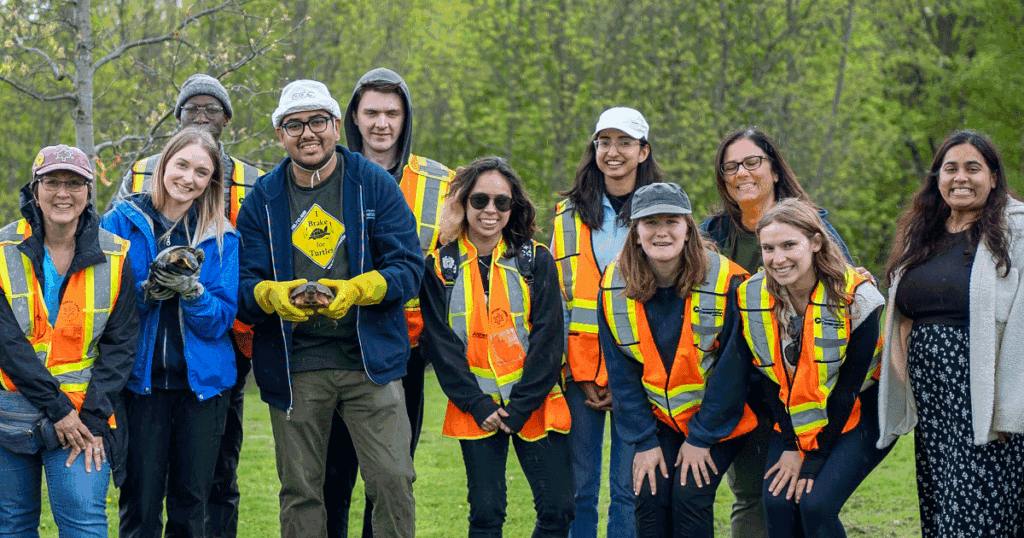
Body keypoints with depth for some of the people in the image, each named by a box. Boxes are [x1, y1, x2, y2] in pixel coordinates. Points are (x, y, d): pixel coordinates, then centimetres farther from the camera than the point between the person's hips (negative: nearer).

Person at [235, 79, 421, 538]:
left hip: (369, 361, -1)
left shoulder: (375, 185, 2)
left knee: (392, 479, -9)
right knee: (299, 491, 6)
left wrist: (356, 289, -20)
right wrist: (273, 295, -19)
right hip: (294, 369, 2)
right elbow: (243, 284, 4)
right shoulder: (262, 202, 7)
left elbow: (408, 266, -3)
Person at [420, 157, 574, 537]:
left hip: (534, 405, 0)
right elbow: (440, 343, -1)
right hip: (477, 409, 0)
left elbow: (548, 339, -3)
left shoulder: (536, 260, 3)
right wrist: (478, 405, -9)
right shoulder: (440, 266, 3)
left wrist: (520, 407, -10)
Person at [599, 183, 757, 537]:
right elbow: (622, 374, -2)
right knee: (650, 498, -9)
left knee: (690, 497, -16)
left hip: (717, 419, -3)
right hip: (659, 420, 3)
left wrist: (701, 438, -12)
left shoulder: (726, 282, -19)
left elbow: (732, 371, -14)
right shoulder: (614, 287, -8)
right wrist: (644, 441, -7)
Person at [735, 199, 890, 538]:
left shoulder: (857, 298, -20)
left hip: (855, 419, -4)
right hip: (793, 423, 4)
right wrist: (791, 446, -7)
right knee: (776, 502, -15)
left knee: (816, 504, -21)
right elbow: (769, 381, -1)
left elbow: (849, 387, -16)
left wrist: (812, 458, -15)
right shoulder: (751, 297, -8)